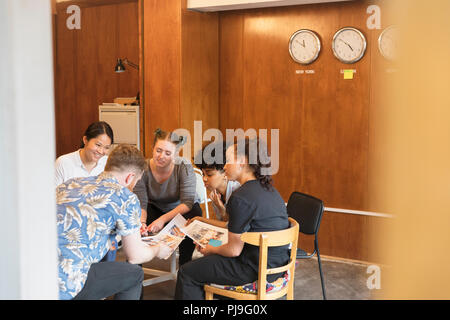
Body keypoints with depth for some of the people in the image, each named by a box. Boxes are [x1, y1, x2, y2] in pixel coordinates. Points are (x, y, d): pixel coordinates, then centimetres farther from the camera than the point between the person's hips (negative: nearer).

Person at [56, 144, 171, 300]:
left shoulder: (71, 183, 16)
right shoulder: (126, 198, -3)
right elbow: (135, 256, 4)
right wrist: (157, 250, 27)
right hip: (62, 285, -8)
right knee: (134, 274, 12)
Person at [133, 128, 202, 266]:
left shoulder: (184, 167, -26)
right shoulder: (143, 169, -20)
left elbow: (187, 203, -30)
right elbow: (141, 204, -18)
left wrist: (163, 219, -43)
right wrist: (141, 222, -41)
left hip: (182, 210, -2)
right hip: (156, 208, 2)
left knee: (194, 213, -35)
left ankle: (184, 265, -20)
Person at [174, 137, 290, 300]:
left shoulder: (242, 197, -22)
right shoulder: (267, 189, 7)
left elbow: (234, 250, -17)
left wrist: (211, 250, 4)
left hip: (257, 268, -10)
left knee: (186, 273, 3)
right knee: (202, 262, 28)